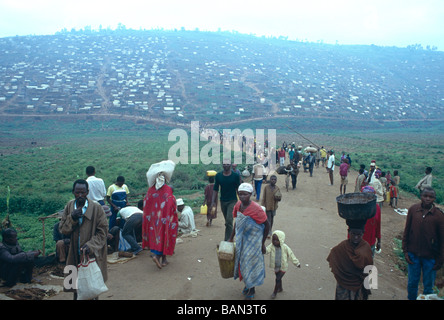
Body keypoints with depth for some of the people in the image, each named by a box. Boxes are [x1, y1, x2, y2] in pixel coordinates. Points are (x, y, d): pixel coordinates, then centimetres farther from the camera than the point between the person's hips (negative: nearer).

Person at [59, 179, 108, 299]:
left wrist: (91, 245, -23)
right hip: (75, 255, 4)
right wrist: (71, 218, -16)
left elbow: (103, 232, -10)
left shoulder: (96, 208, -12)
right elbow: (62, 229, 2)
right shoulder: (69, 206, 2)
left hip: (92, 255, -4)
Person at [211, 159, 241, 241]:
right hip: (223, 201, 3)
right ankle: (229, 237, 31)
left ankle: (227, 239, -10)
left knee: (229, 220, -15)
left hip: (232, 201, -3)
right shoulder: (218, 175, 0)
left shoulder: (235, 175, -5)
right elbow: (215, 189, 3)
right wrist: (213, 201, -4)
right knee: (227, 220, 15)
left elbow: (238, 189, 2)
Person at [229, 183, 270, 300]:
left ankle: (252, 290, 29)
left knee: (251, 263, 8)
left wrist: (262, 243, -10)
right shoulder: (238, 205, -7)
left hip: (253, 241, -6)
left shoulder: (256, 209, -26)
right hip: (241, 240, 6)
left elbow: (267, 225, -16)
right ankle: (247, 284, 43)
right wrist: (231, 238, 15)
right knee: (242, 261, 19)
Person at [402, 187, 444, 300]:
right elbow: (406, 231, 3)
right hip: (413, 254, 2)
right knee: (412, 283, 15)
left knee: (429, 286, 12)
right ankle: (411, 298, 36)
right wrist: (405, 251, 2)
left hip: (430, 257, -1)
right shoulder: (413, 209, -5)